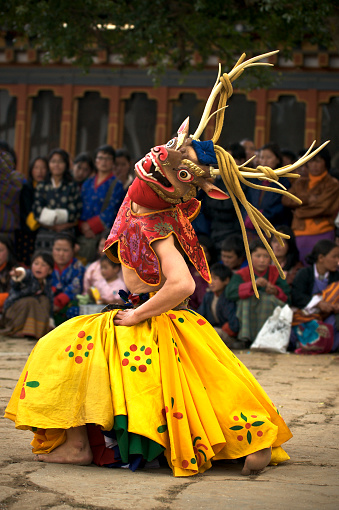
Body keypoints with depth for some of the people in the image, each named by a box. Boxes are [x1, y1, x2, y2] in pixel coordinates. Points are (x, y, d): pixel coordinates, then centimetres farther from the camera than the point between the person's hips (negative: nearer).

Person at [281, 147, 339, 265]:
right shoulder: (301, 183, 18)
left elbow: (324, 207, -10)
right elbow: (286, 200, 4)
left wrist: (299, 212, -1)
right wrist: (307, 199, -10)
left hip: (321, 234, -5)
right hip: (300, 234, 5)